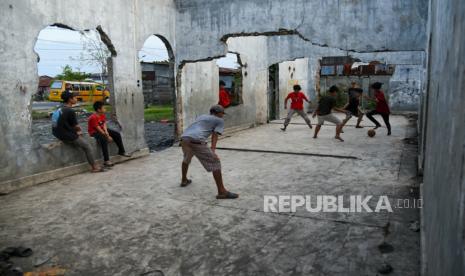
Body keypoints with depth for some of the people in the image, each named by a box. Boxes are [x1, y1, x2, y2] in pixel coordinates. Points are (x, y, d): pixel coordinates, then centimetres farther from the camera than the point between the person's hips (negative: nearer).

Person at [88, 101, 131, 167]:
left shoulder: (103, 115, 2)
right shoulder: (93, 118, -25)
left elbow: (104, 125, -3)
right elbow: (99, 129, -25)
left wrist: (106, 132, -23)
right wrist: (108, 136, -23)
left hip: (102, 130, 9)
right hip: (94, 132, -9)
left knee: (117, 134, 0)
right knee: (104, 140, -36)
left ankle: (121, 151, 13)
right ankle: (106, 161, -37)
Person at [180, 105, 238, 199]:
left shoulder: (202, 116, 33)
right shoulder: (220, 121, 15)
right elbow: (215, 136, 2)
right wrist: (212, 151, -7)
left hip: (184, 138, 7)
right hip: (196, 141, -7)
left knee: (187, 158, 35)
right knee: (215, 162, -1)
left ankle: (184, 180, 47)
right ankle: (222, 192, -3)